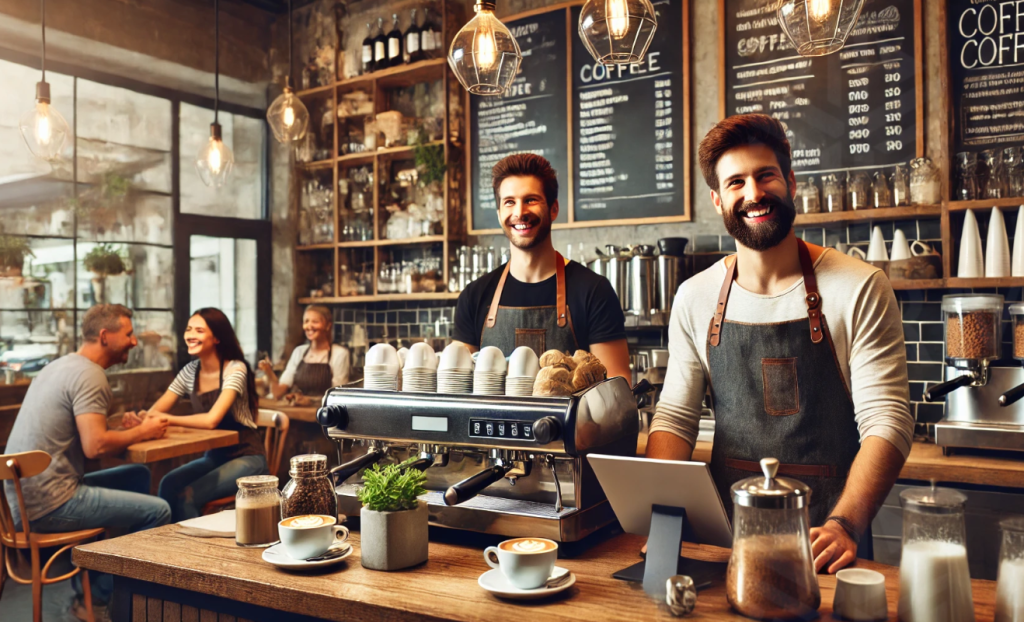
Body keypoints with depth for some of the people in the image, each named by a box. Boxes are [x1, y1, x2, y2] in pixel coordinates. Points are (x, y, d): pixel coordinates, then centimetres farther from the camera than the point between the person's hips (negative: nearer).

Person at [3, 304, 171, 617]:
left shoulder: (61, 366, 15)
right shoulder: (90, 375, -15)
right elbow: (95, 447, -23)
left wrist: (123, 424, 7)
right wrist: (142, 432, -8)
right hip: (48, 504, -10)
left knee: (138, 475, 18)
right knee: (159, 511, -12)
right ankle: (97, 595, 3)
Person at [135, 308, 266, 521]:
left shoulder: (235, 369, -15)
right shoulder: (190, 371, 4)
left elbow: (211, 419, -27)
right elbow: (154, 412, 0)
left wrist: (166, 419, -21)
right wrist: (141, 419, -23)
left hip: (246, 458, -6)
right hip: (214, 457, 6)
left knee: (187, 495, -23)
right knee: (168, 485, -19)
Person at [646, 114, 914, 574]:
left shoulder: (859, 289, -4)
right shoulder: (694, 299, 4)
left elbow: (887, 420, -7)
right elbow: (674, 416, 5)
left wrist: (845, 525, -21)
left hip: (823, 533, -2)